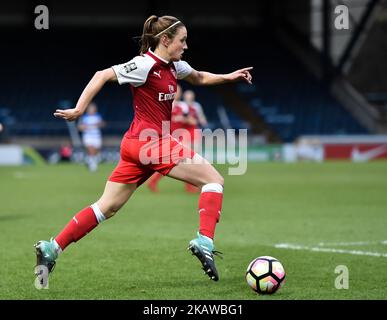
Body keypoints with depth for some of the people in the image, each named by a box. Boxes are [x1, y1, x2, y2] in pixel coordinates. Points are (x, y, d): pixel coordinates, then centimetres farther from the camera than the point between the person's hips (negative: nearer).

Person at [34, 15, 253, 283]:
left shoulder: (174, 65, 15)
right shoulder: (146, 65, -12)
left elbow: (198, 78, 34)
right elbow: (103, 75, -12)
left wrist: (227, 77, 22)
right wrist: (80, 109, -15)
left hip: (136, 145, 10)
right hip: (151, 142, -10)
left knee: (107, 207, 8)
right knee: (214, 179, -8)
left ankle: (51, 249, 7)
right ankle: (204, 242, -18)